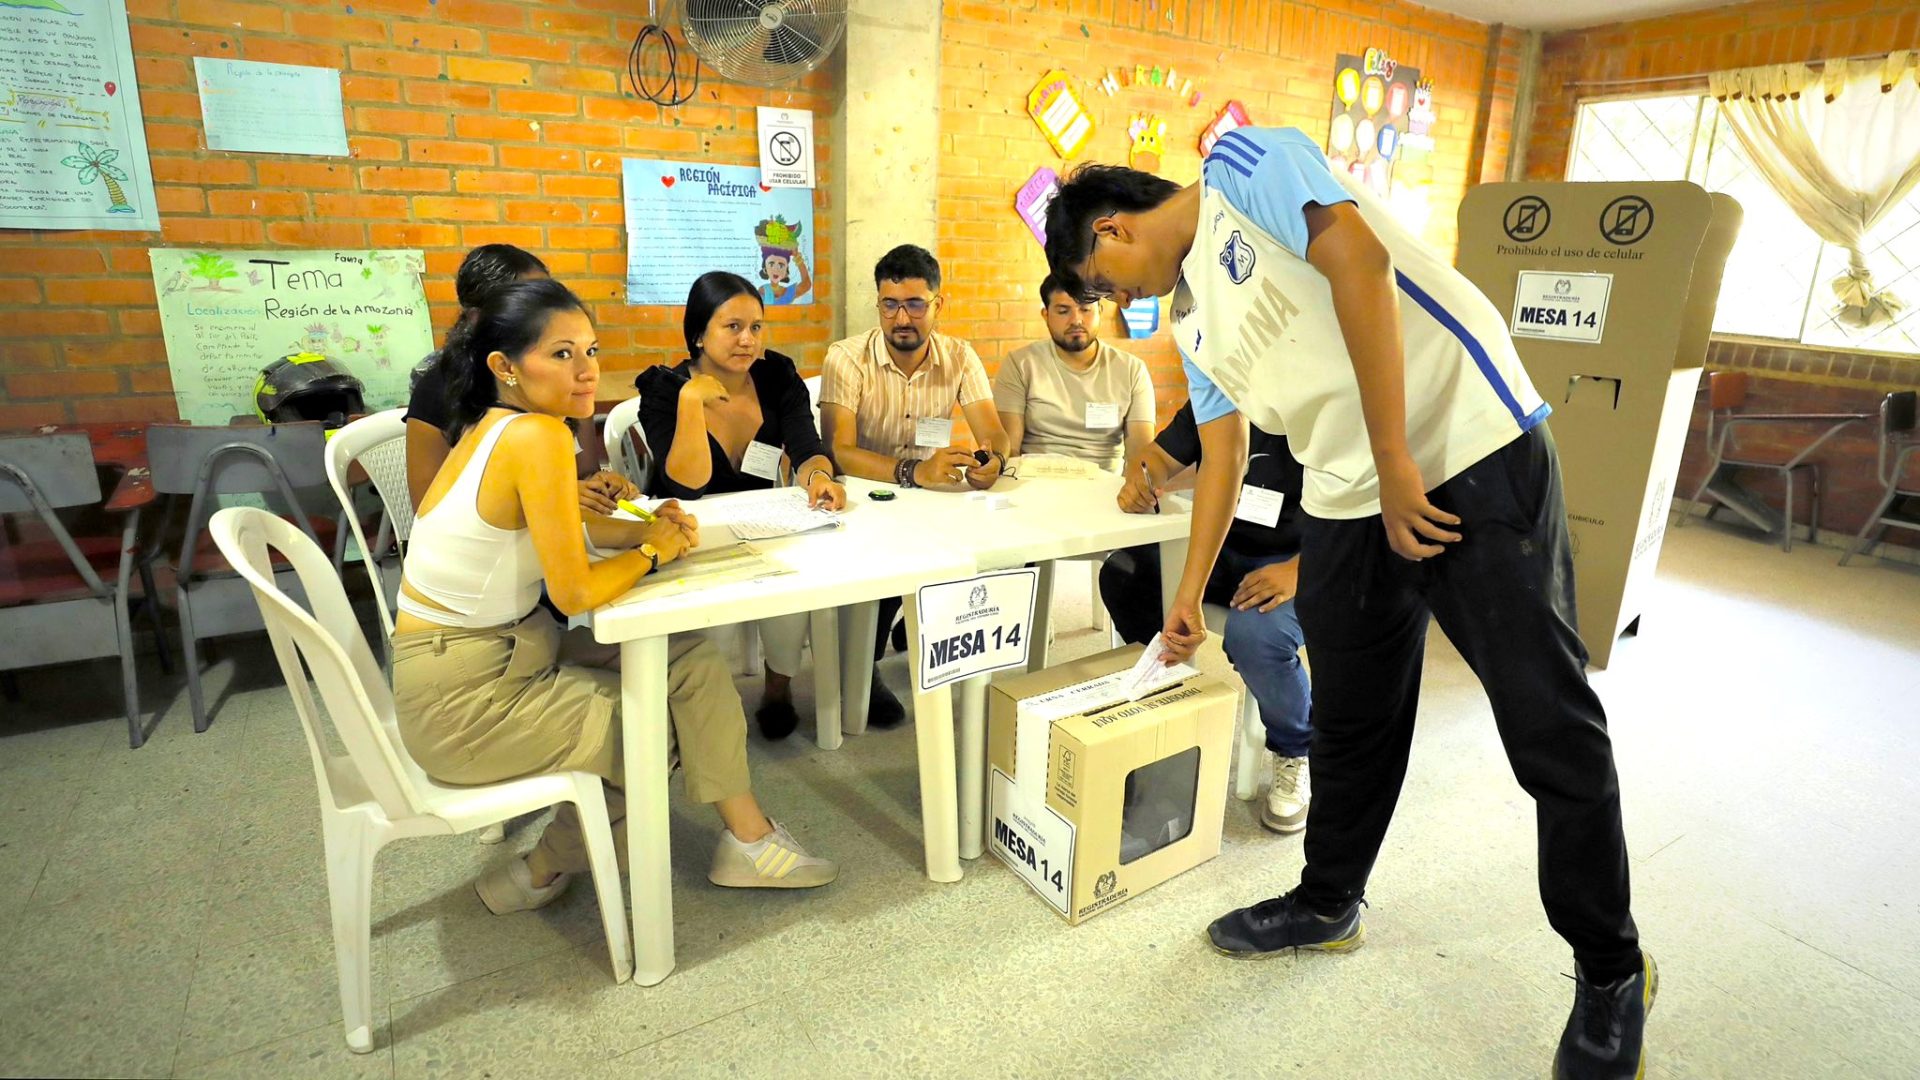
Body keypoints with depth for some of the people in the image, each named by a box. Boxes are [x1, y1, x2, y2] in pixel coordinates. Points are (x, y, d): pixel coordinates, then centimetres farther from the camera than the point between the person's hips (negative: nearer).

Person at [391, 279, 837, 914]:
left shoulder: (495, 425, 5)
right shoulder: (537, 437, -23)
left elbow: (556, 527, 18)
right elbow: (575, 593, -25)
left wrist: (646, 529, 0)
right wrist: (653, 552, -7)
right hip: (467, 700, -8)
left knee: (692, 663, 9)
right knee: (684, 694, 2)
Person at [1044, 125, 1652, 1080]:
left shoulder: (1242, 166, -4)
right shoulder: (1191, 321, 17)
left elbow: (1358, 261, -18)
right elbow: (1219, 461, 21)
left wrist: (1396, 461, -20)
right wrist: (1188, 597, 26)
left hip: (1476, 452, -8)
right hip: (1348, 502, 8)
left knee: (1550, 724, 1)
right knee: (1350, 724, 15)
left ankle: (1612, 971, 21)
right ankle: (1328, 903, 35)